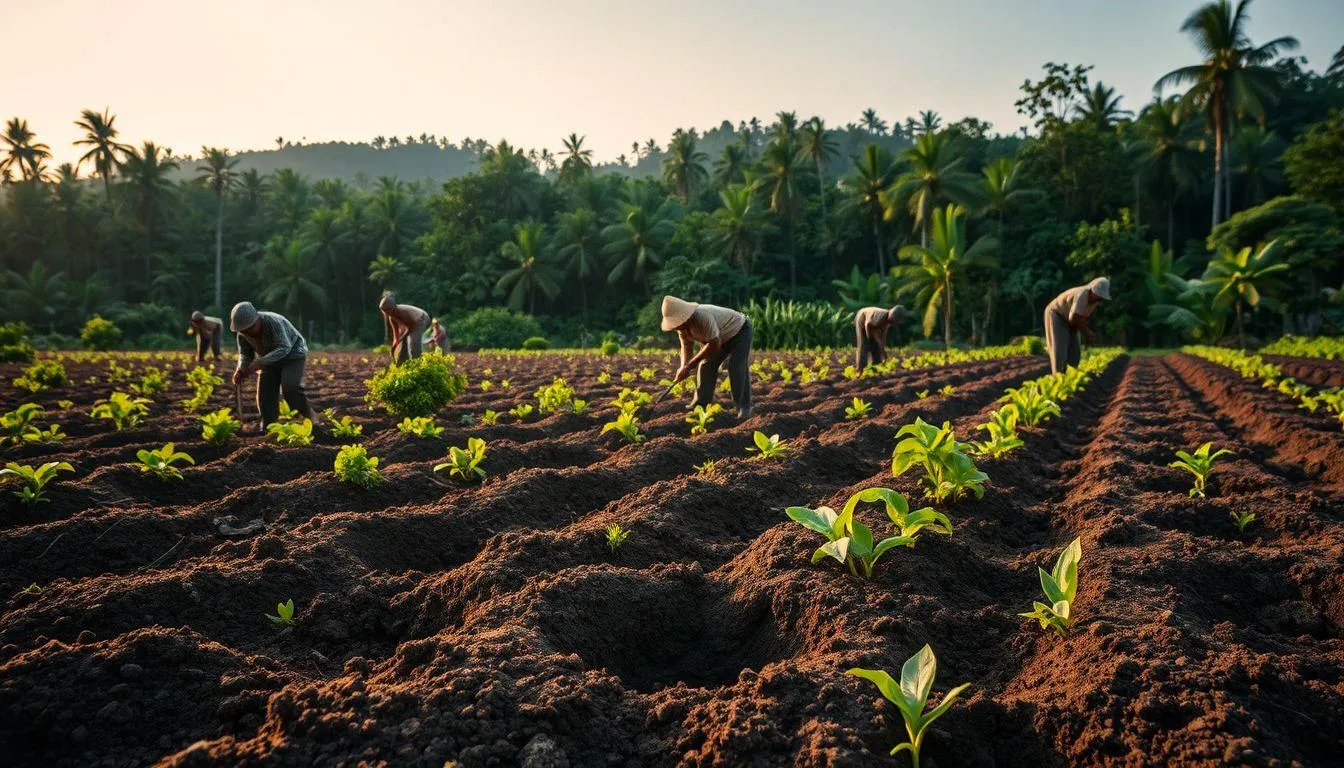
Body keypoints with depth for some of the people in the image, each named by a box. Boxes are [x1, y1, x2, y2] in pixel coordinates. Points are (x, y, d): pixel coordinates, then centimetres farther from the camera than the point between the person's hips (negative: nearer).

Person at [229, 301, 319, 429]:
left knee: (290, 388, -23)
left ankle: (309, 416, -3)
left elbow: (284, 348, -39)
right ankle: (267, 428, 2)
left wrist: (260, 362, -46)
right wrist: (240, 371, -25)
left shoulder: (273, 322, -33)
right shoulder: (242, 333, -13)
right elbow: (245, 354, -4)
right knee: (265, 391, -6)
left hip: (293, 353, -6)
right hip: (270, 359, 6)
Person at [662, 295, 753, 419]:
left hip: (740, 330, -8)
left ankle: (744, 407, -13)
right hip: (721, 338, 8)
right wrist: (684, 367, -23)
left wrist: (690, 365, -32)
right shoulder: (682, 325, -14)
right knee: (706, 365, -1)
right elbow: (686, 346, -4)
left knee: (737, 367, -21)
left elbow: (714, 345, -36)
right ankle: (700, 404, 8)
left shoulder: (703, 317, -40)